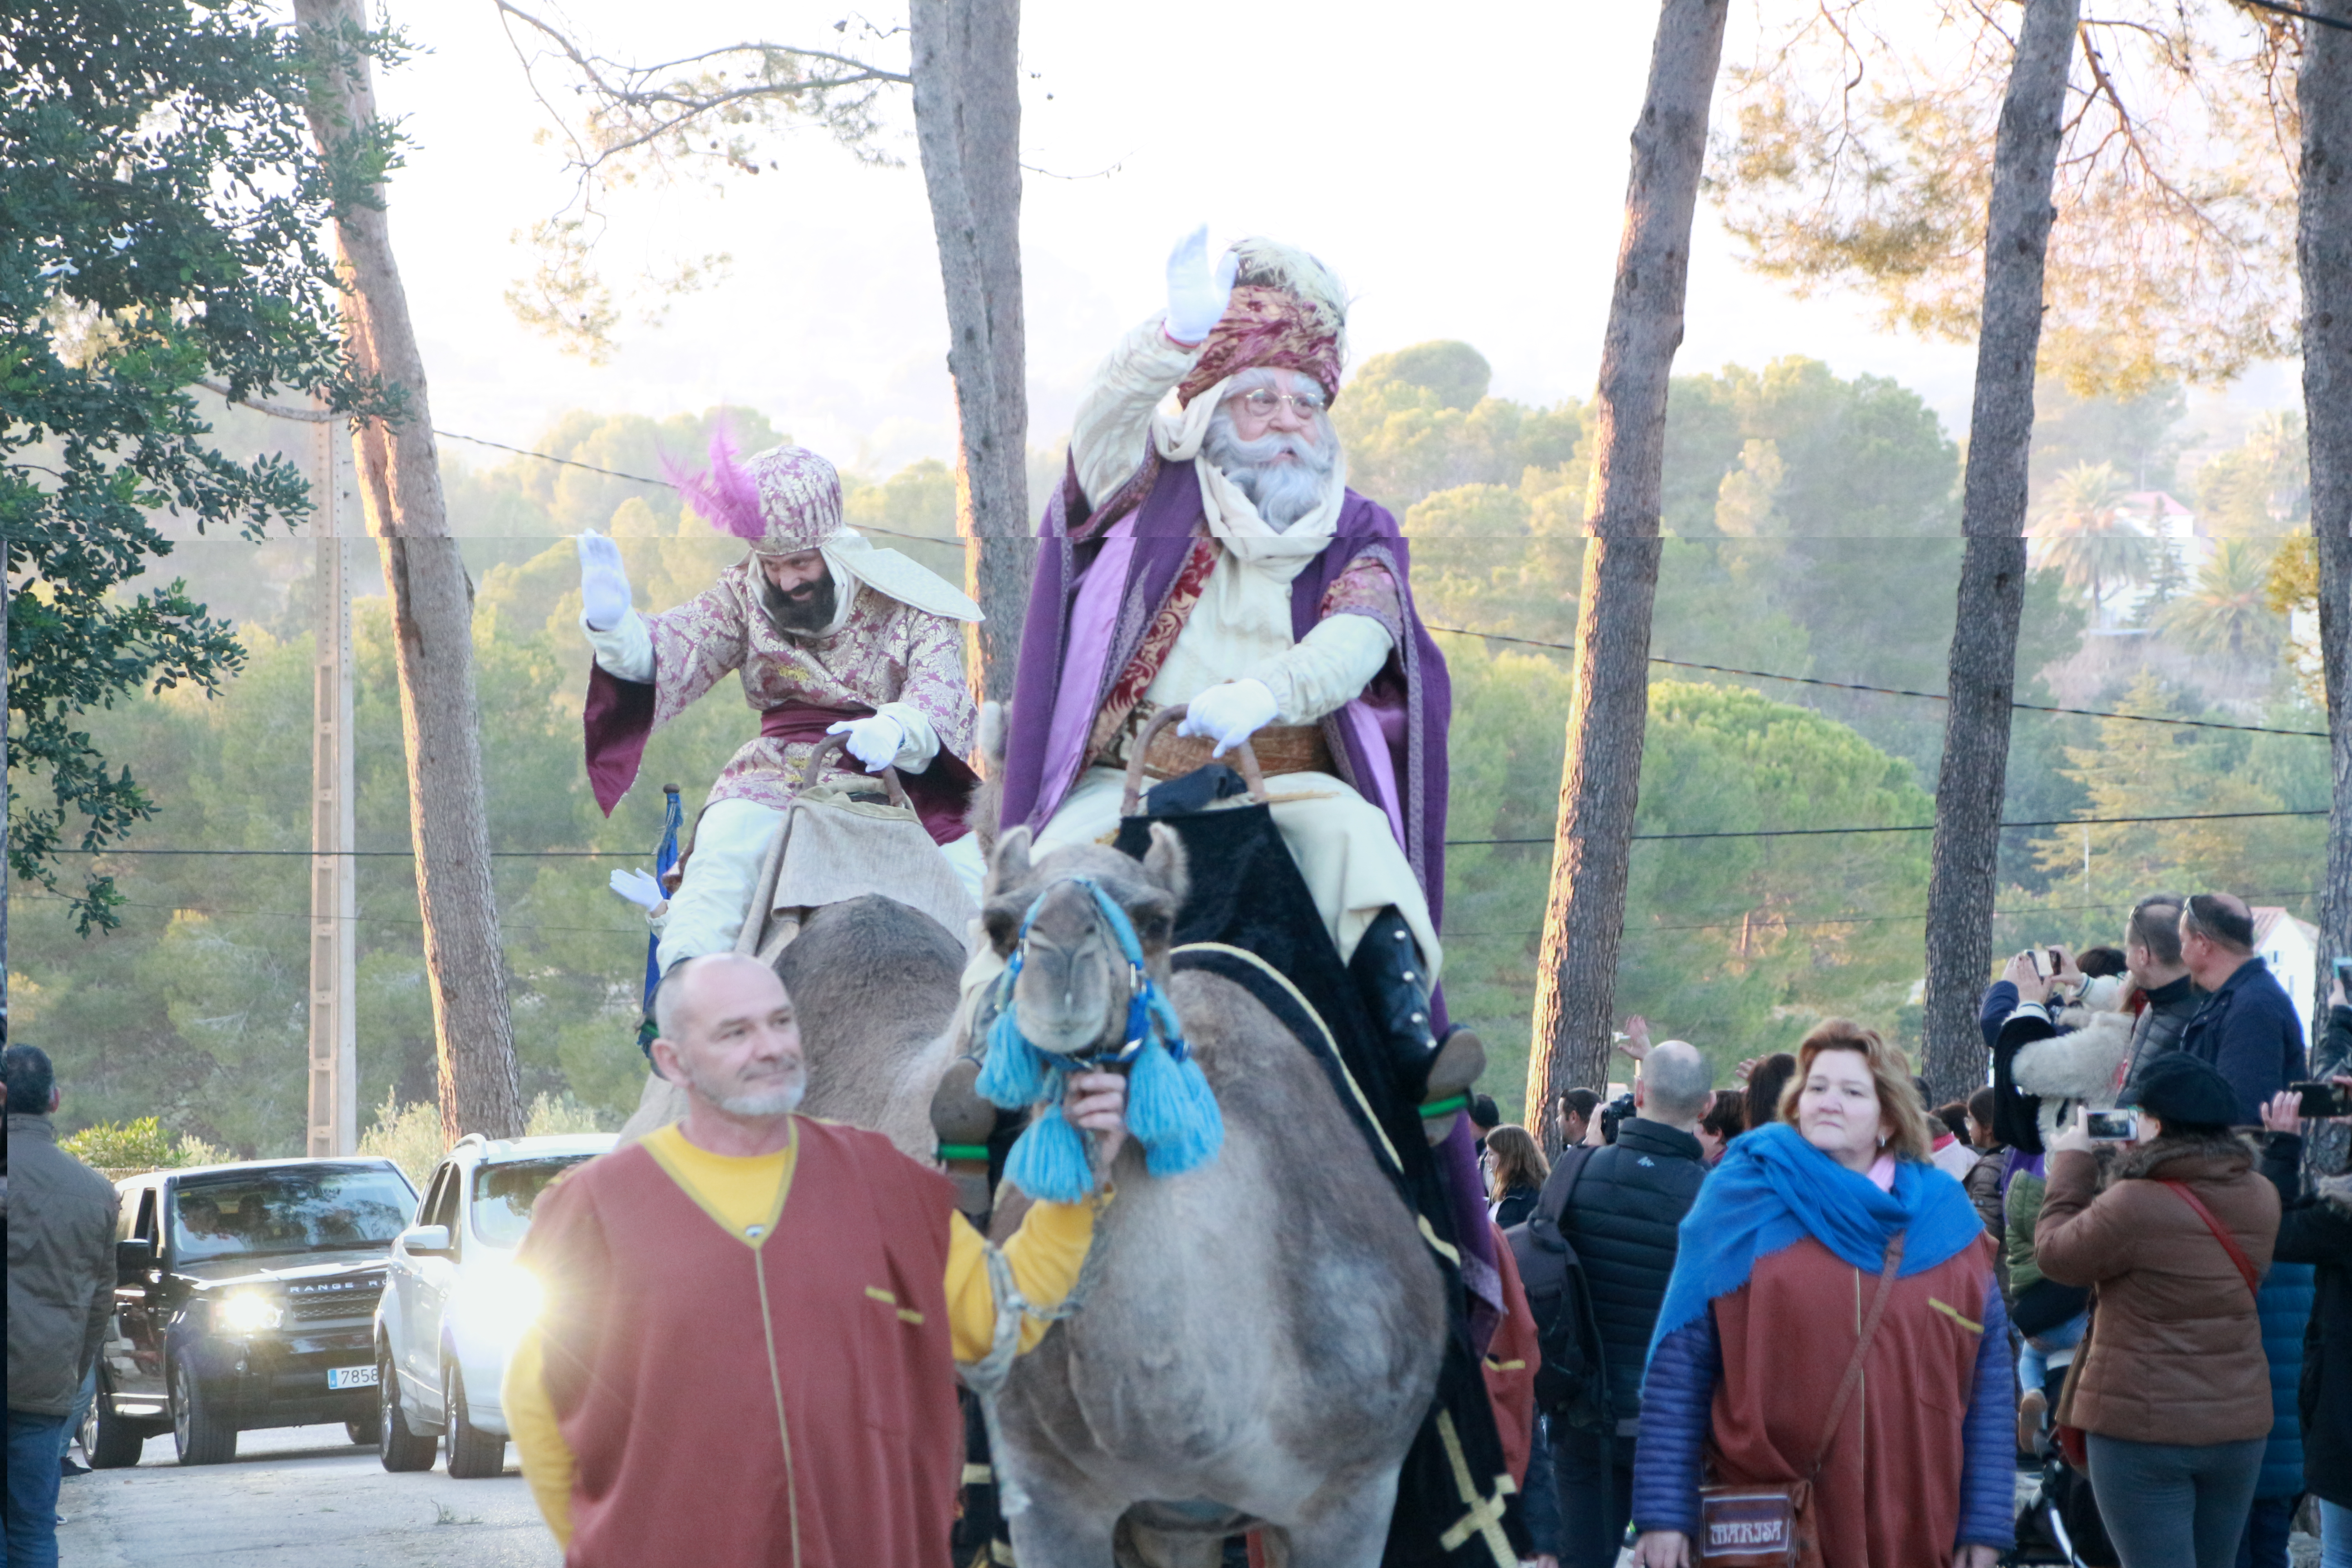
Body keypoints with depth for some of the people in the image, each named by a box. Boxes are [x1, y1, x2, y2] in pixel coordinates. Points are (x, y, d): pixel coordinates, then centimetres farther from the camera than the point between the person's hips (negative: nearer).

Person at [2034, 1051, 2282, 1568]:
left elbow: (2055, 1253, -4)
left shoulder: (2132, 1205, -20)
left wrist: (2072, 1162, 6)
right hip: (2240, 1424, 6)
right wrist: (2126, 1166, 13)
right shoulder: (2261, 1200, 1)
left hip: (2144, 1428, -6)